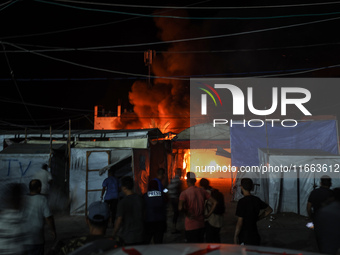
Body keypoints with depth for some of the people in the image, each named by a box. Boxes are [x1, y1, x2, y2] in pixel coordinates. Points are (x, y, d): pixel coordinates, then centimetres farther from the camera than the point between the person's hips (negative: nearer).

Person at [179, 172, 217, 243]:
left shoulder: (184, 193, -12)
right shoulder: (202, 191, 3)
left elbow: (180, 208, -25)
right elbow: (214, 202, 1)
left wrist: (186, 213, -6)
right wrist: (208, 214, 4)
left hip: (190, 226, -5)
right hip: (201, 224, 5)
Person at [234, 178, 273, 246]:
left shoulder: (242, 202, -17)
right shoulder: (256, 200, 4)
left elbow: (240, 222, -17)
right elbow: (269, 210, 19)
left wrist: (235, 236, -8)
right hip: (255, 235, 7)